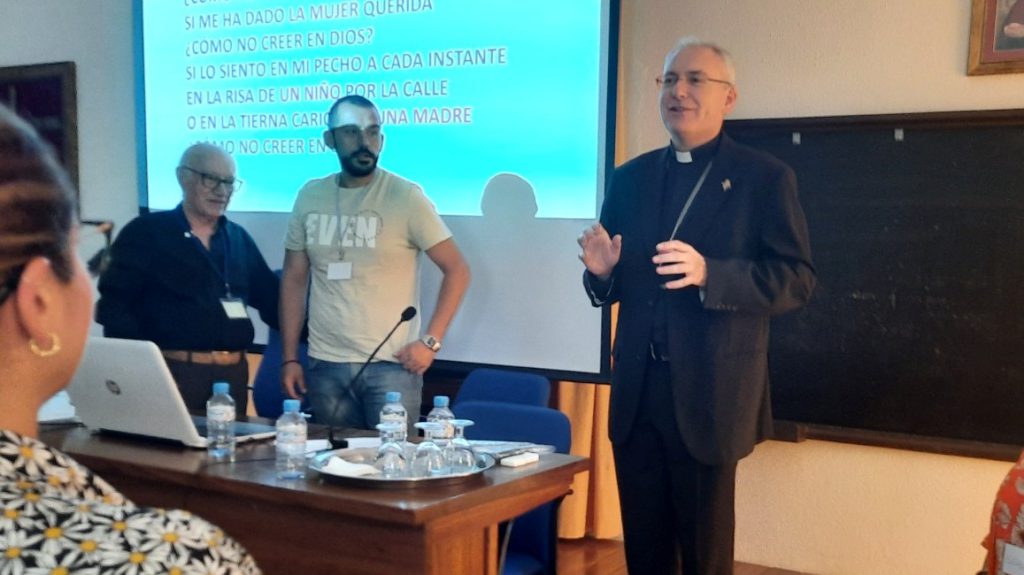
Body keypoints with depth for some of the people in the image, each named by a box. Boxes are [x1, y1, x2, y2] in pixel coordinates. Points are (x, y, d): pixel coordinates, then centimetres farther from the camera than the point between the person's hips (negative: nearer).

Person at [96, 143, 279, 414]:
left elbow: (270, 297, 17)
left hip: (232, 373, 5)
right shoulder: (146, 233, -1)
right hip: (172, 371, -5)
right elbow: (115, 305, -5)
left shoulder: (239, 239, 13)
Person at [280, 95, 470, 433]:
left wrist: (430, 341, -12)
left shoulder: (406, 196, -6)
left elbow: (456, 270, -5)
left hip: (391, 365, -3)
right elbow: (294, 280, 11)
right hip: (325, 366, 4)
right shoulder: (310, 196, 6)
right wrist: (289, 358, 7)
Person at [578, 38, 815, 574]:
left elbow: (796, 280, -10)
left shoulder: (765, 177, -2)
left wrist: (708, 273, -24)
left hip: (708, 396, -4)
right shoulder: (629, 178, 12)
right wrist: (601, 270, -9)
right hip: (636, 394, 4)